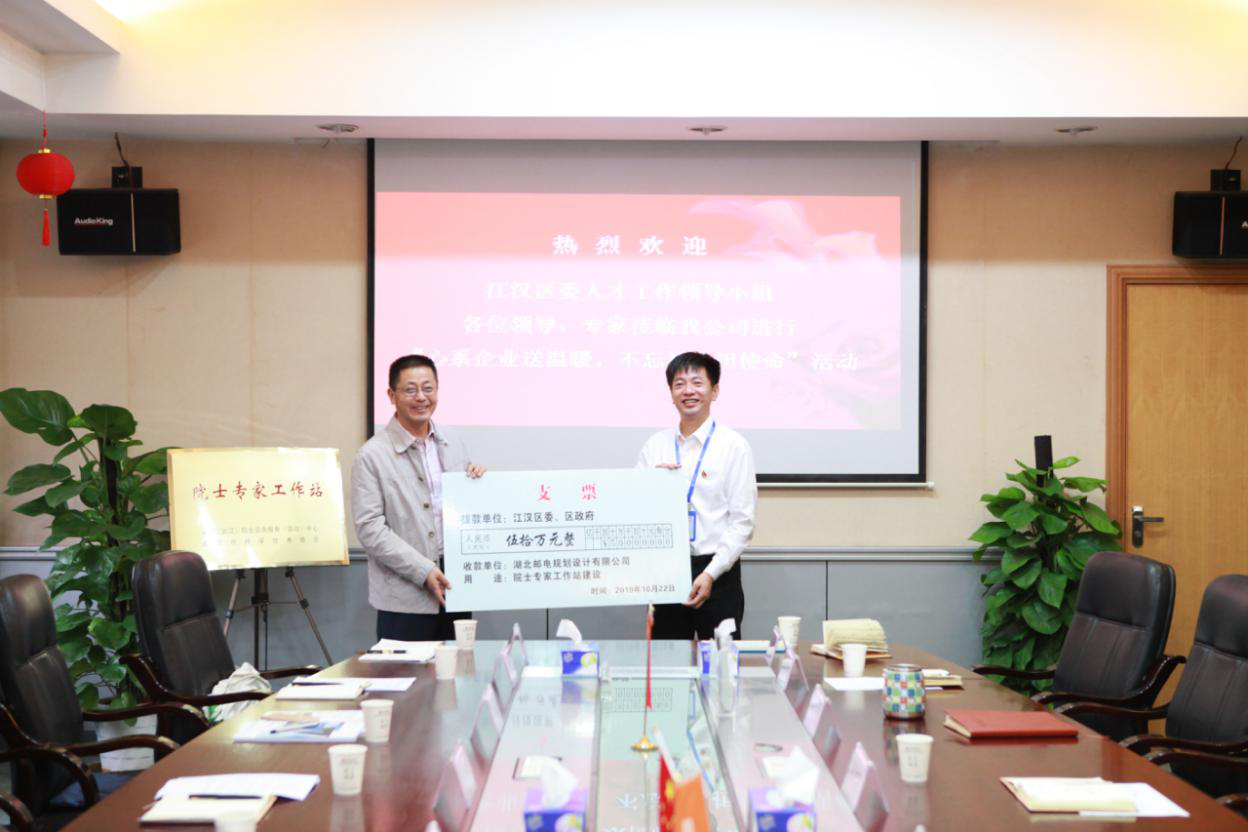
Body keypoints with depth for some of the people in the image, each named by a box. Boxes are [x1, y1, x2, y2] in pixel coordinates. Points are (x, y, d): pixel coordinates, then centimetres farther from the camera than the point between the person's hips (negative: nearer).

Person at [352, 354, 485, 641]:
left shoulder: (452, 442, 10)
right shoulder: (372, 456, -6)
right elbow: (369, 529, -11)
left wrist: (478, 479, -1)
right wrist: (423, 570, -16)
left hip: (455, 589, 5)